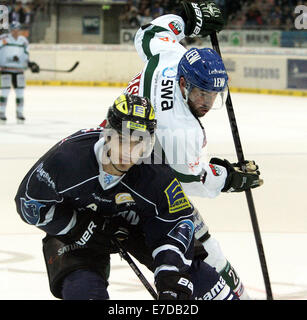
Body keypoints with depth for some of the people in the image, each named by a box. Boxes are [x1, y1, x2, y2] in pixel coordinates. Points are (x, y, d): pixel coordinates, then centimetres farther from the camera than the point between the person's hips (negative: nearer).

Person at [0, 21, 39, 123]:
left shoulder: (24, 41, 11)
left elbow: (26, 56, 17)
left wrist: (30, 64, 4)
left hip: (19, 70, 4)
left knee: (20, 92, 4)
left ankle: (19, 112, 15)